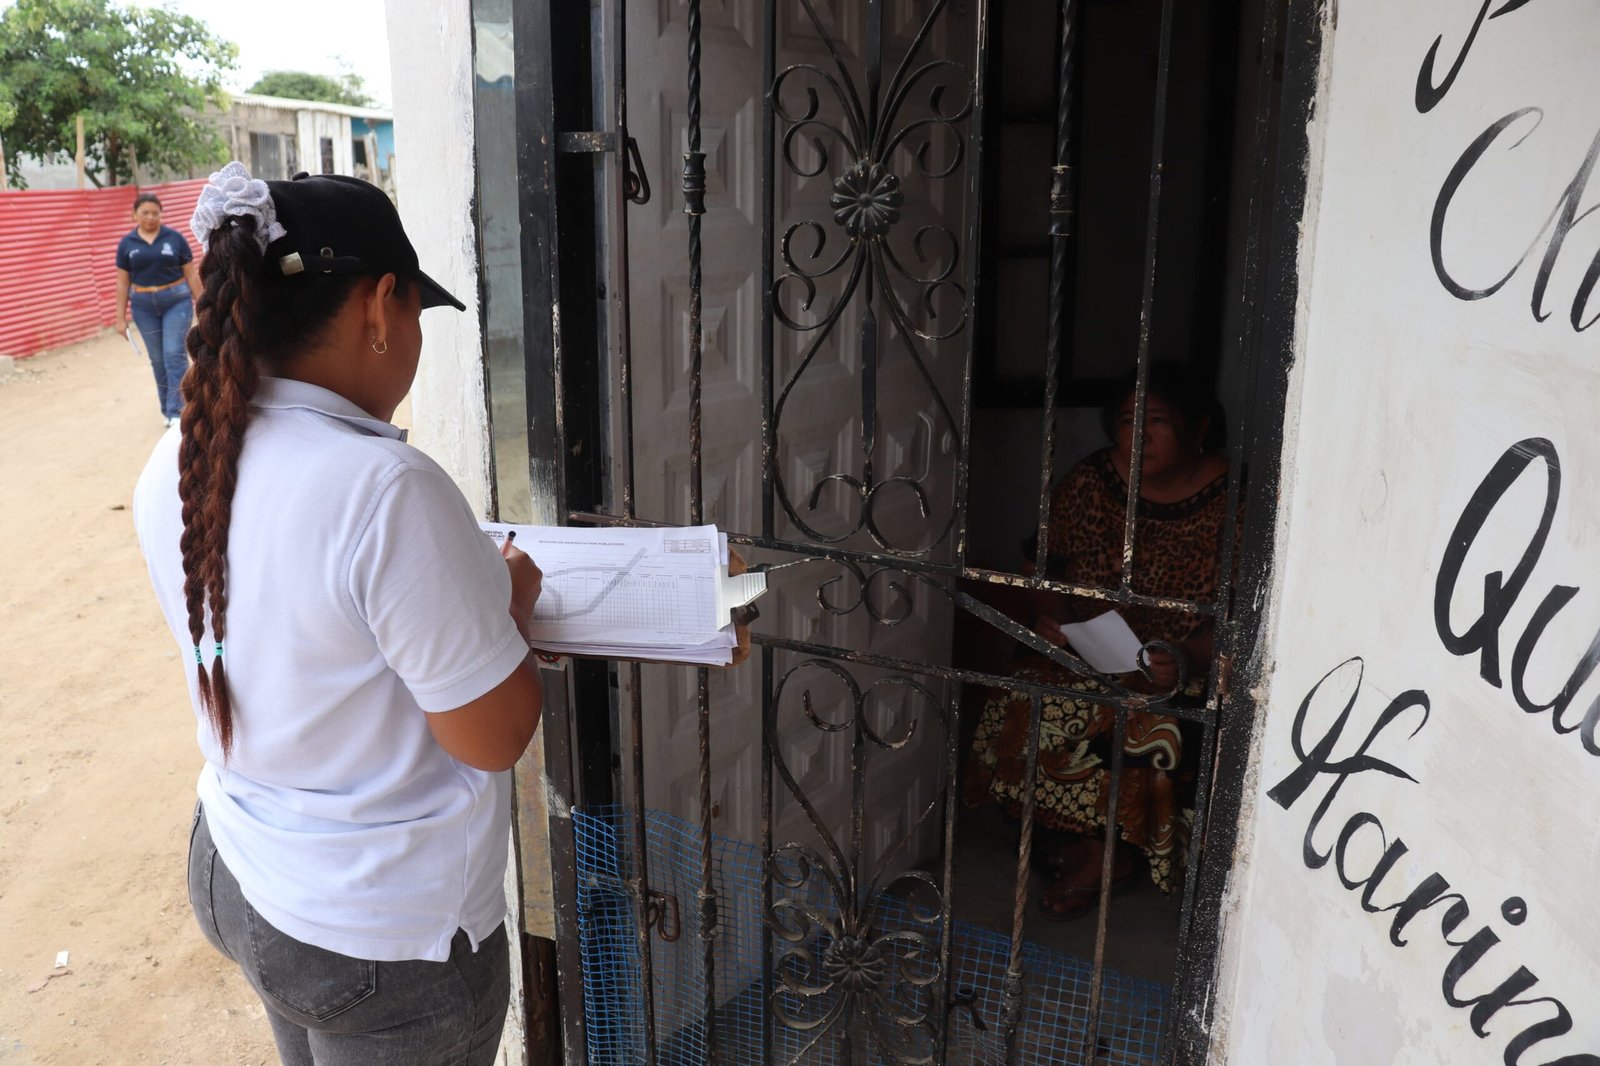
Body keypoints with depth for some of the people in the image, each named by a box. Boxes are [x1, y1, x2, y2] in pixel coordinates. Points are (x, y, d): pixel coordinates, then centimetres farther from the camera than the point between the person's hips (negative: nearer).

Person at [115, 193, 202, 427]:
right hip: (144, 307, 2)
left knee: (174, 354, -10)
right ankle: (167, 409, 20)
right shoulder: (127, 243, 3)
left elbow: (191, 274, 2)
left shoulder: (175, 238, -1)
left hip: (177, 302, -2)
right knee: (157, 359, 9)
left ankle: (176, 412, -8)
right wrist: (121, 318, 4)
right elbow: (122, 283, 6)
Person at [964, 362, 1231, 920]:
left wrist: (1185, 658, -26)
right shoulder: (1090, 482, 1)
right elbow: (1055, 568, 10)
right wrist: (1051, 618, -10)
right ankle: (1112, 851, -3)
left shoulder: (1230, 500, -9)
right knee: (1023, 705, -21)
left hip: (1180, 666, -3)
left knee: (1148, 726, -31)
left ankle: (1096, 851, -2)